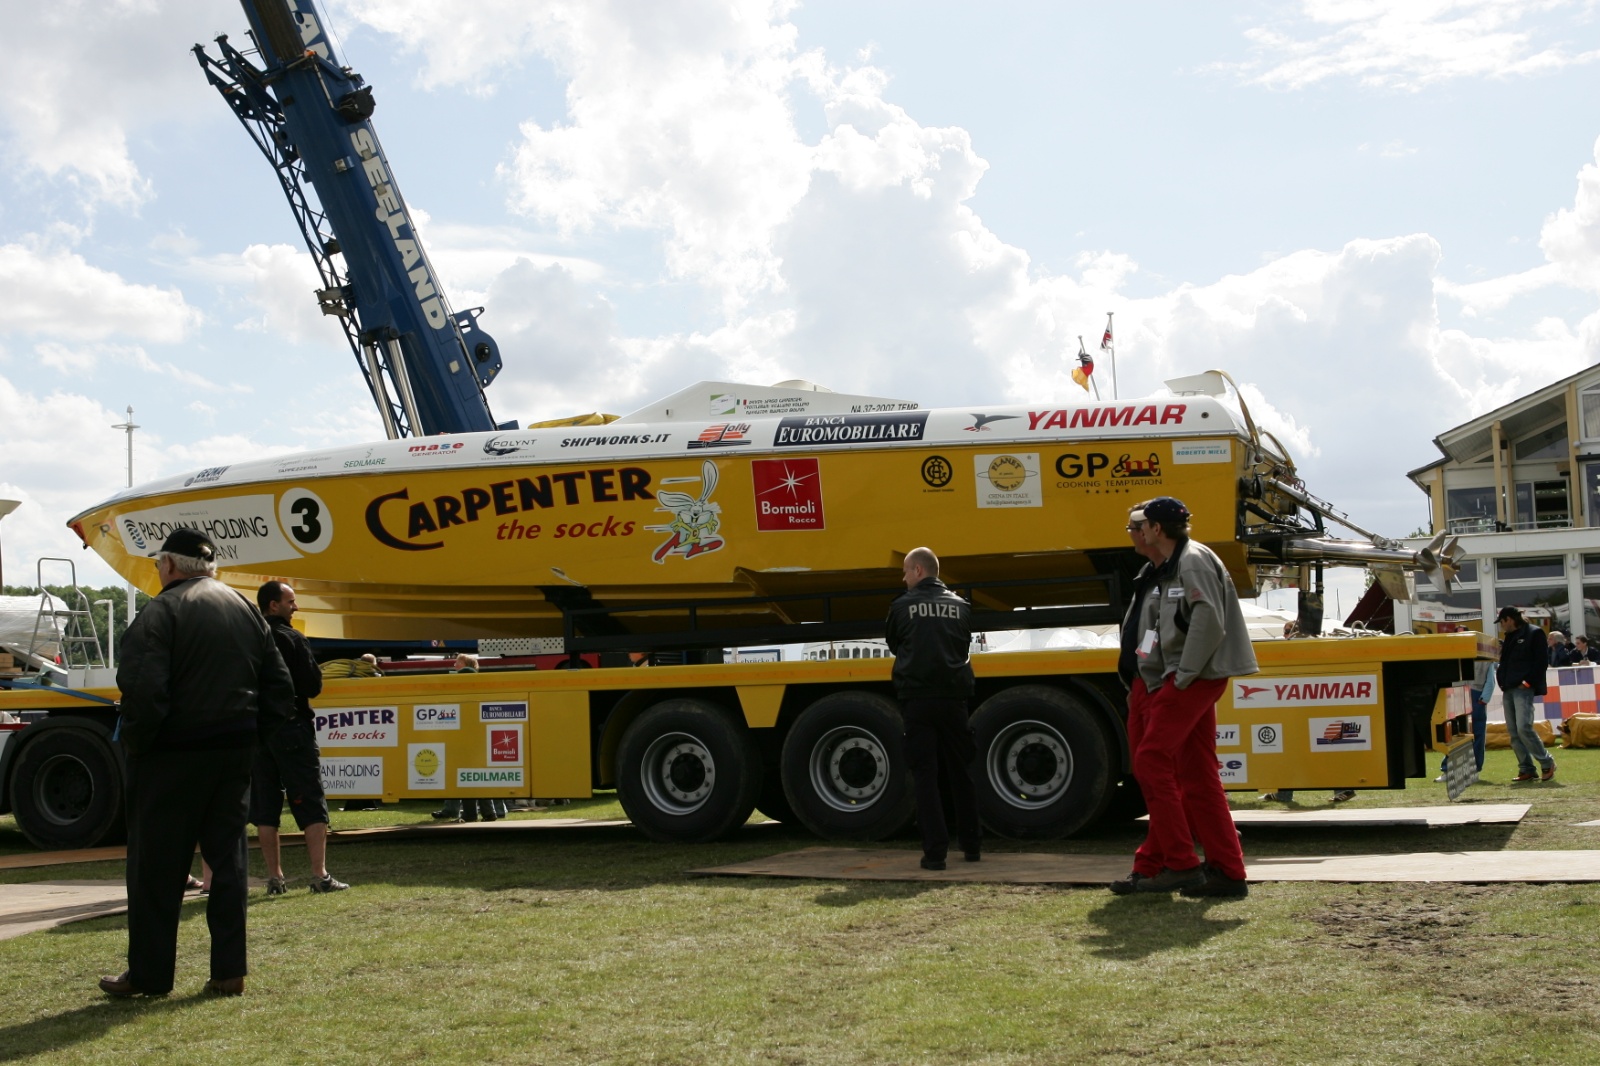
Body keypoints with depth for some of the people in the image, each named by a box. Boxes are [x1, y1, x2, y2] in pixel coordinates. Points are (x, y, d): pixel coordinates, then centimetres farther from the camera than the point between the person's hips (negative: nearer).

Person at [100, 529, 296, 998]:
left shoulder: (161, 612, -10)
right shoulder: (246, 611, 11)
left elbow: (143, 692, -21)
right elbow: (280, 691, 10)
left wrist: (134, 743, -7)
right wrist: (249, 734, 12)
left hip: (172, 757, -6)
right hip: (234, 755, 6)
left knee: (155, 866, 5)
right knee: (227, 859, 11)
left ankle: (148, 973, 11)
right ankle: (228, 971, 10)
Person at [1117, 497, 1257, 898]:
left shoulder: (1193, 560, -11)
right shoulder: (1171, 568, 20)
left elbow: (1208, 621, -22)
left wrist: (1184, 674, -19)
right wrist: (1158, 683, 12)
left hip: (1195, 679, -10)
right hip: (1186, 680, 10)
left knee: (1151, 760, -10)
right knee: (1197, 776, 8)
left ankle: (1179, 863, -8)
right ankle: (1227, 871, 10)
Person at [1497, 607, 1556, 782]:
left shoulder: (1533, 634, -4)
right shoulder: (1508, 637, 21)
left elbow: (1542, 661, -9)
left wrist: (1528, 681, -13)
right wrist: (1502, 680, 11)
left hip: (1523, 689, -8)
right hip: (1508, 689, 8)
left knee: (1524, 728, -17)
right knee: (1513, 733, 4)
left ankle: (1547, 763, -3)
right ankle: (1526, 769, 8)